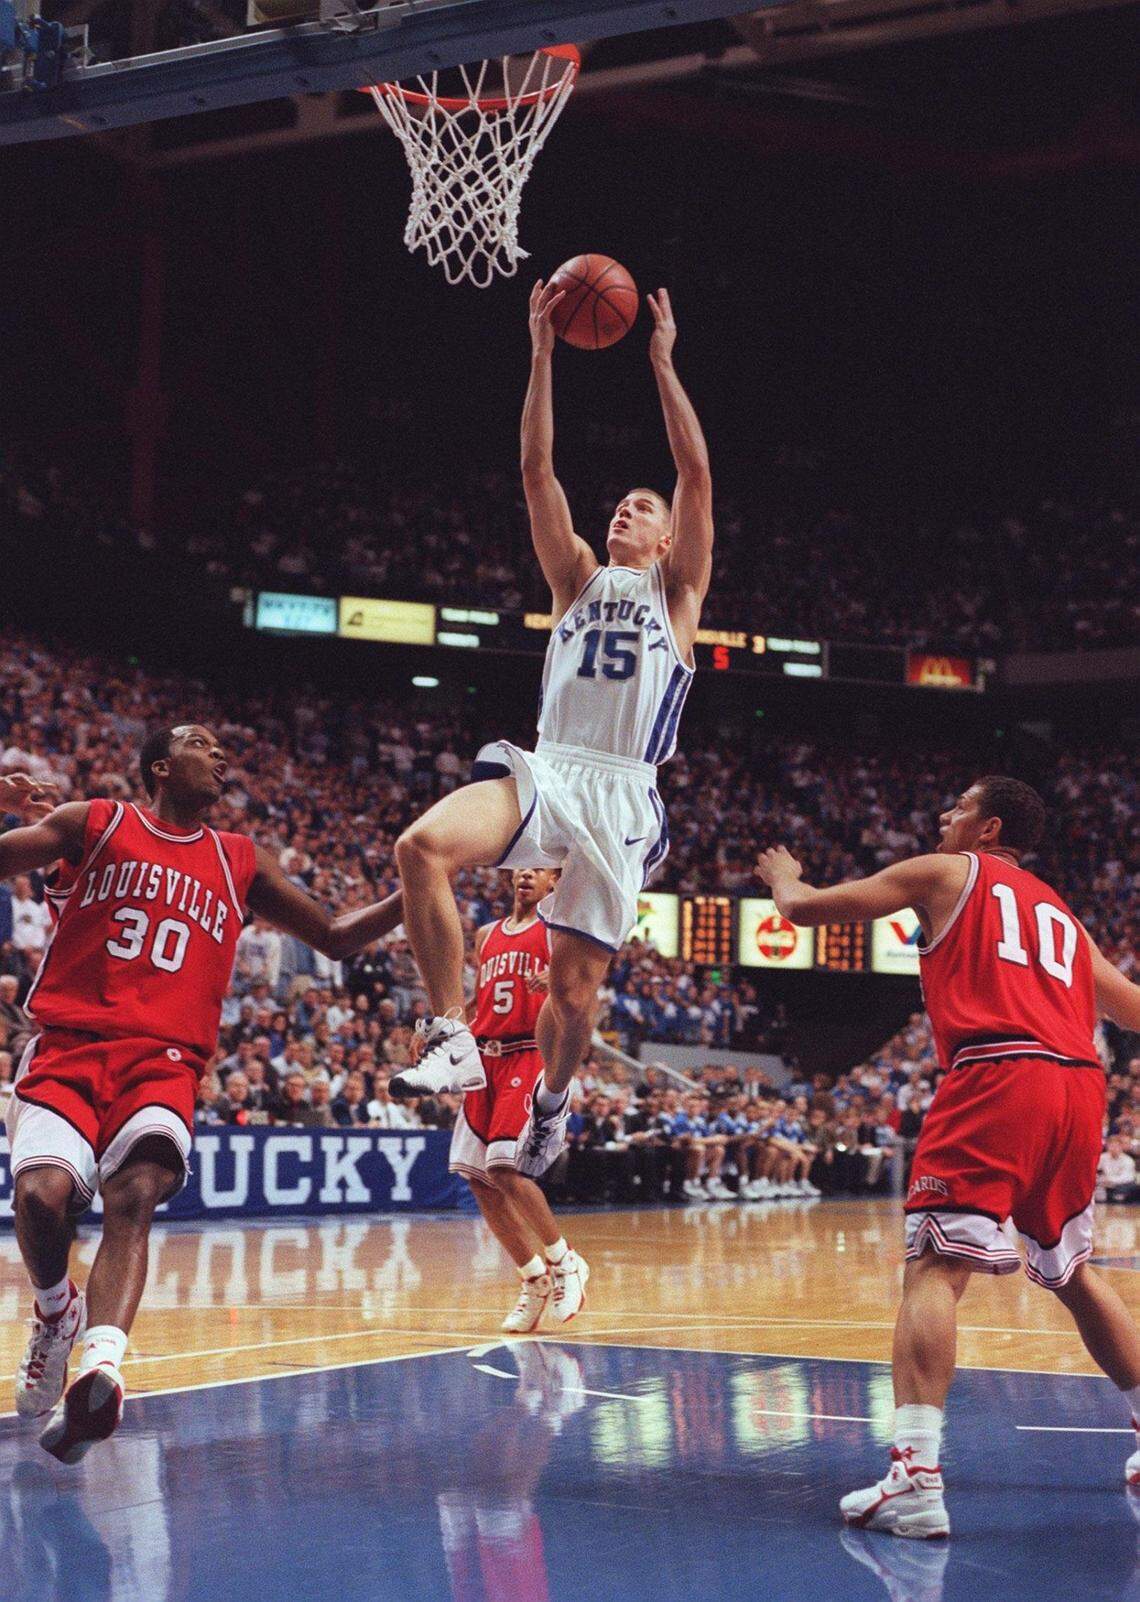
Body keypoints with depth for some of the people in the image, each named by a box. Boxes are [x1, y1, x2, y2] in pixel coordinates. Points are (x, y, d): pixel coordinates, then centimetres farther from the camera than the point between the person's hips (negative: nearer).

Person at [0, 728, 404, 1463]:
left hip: (164, 1060, 1)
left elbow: (336, 936, 25)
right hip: (67, 1046, -1)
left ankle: (100, 1366, -45)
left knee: (136, 1195, -26)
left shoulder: (239, 862, 19)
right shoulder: (95, 824, 12)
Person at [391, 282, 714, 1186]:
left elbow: (697, 474, 2)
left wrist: (664, 361, 1)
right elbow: (537, 473, 12)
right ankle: (456, 1043, -21)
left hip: (621, 797, -2)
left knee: (576, 980, -3)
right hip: (546, 771, 2)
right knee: (423, 847, -28)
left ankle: (552, 1102, 28)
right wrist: (542, 355, 6)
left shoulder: (677, 592, 14)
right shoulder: (578, 578, 21)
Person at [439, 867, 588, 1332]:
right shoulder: (487, 935, 20)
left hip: (530, 1058, -7)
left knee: (505, 1168, -20)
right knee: (477, 1179, 0)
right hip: (485, 1059, 7)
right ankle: (534, 1279, 13)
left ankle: (564, 1263, -1)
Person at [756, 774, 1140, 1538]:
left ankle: (916, 1479, -25)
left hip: (996, 1075, -6)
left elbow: (804, 907, 15)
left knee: (935, 1267, -11)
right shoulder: (1060, 911, 28)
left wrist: (784, 875, 37)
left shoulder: (946, 872, 13)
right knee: (1074, 1273, 25)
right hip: (1079, 1084, 6)